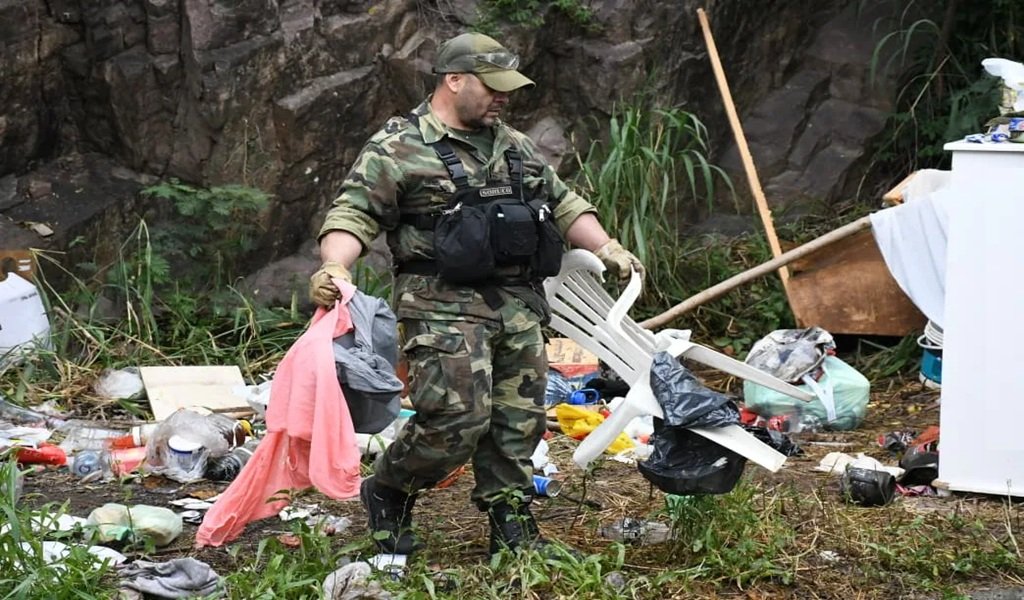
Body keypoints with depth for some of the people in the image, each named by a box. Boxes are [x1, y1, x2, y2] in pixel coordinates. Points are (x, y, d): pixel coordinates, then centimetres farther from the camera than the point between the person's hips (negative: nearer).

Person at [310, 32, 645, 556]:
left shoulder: (513, 146, 18)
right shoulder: (397, 148, -4)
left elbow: (563, 202, 26)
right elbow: (353, 215, -11)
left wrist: (606, 248, 13)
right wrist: (334, 267, -29)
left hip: (518, 307, 7)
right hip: (444, 308, -7)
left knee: (518, 422, 7)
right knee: (459, 418, -14)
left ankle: (513, 528, 18)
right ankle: (387, 494, 10)